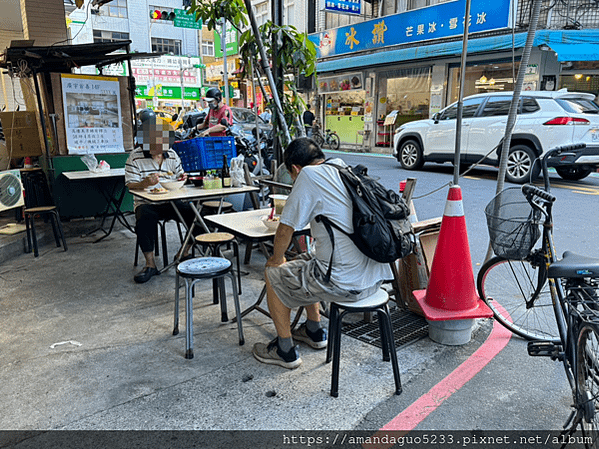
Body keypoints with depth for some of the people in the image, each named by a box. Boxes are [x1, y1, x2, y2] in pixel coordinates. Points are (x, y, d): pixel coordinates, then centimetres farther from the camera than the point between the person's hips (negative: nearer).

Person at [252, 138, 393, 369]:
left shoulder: (308, 175, -10)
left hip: (345, 283, -8)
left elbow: (286, 229, -8)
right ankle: (314, 332, 42)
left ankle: (286, 351, 24)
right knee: (303, 264, 30)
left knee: (273, 274, 13)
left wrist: (277, 258, 12)